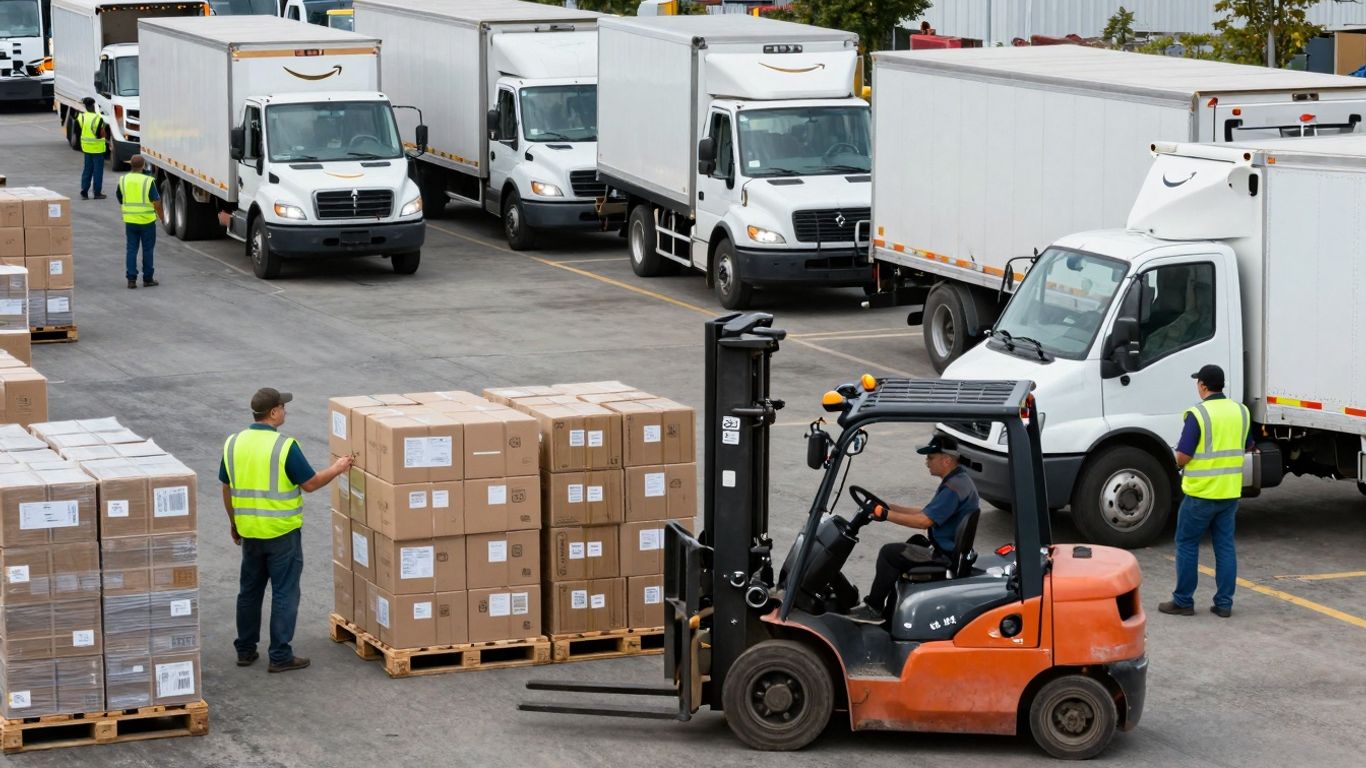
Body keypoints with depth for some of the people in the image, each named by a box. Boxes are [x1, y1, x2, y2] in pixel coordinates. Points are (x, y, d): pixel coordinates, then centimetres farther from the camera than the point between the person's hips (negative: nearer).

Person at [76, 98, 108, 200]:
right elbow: (102, 134, -17)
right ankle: (97, 193, 7)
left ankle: (84, 191, 10)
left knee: (87, 169, 14)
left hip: (86, 147, 5)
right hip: (97, 148, -5)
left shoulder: (81, 117, -4)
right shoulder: (98, 119, -19)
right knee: (98, 170, 4)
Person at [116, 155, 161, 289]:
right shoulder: (148, 181, -12)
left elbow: (120, 201, 11)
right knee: (147, 250, 7)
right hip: (147, 220, -3)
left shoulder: (123, 180, 0)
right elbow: (156, 201, -9)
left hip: (129, 221, 3)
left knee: (131, 249, 8)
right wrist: (160, 215, 8)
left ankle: (131, 279, 2)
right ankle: (147, 279, 12)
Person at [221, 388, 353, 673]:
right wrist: (337, 469, 6)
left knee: (250, 590, 17)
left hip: (249, 531, 5)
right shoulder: (285, 446, -17)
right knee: (284, 594, 2)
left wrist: (233, 522, 21)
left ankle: (245, 650, 22)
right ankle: (280, 656, 3)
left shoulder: (233, 444, 0)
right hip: (282, 532, -5)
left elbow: (227, 489, 8)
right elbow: (310, 484, -10)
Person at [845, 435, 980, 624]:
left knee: (889, 553, -12)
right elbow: (927, 511, 17)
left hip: (947, 555, -11)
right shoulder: (958, 479, 12)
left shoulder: (954, 488, -22)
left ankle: (874, 608, -2)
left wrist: (887, 515, -22)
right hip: (949, 547, 11)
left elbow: (925, 520, -27)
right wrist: (891, 507, 11)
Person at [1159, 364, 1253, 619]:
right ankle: (1224, 603, 9)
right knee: (1225, 546, 10)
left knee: (1187, 544, 6)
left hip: (1201, 493, -5)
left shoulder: (1198, 414, -16)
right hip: (1230, 493, 5)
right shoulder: (1240, 411, 4)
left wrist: (1179, 462, 5)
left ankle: (1183, 601, 9)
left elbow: (1183, 457, -16)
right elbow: (1247, 446, 18)